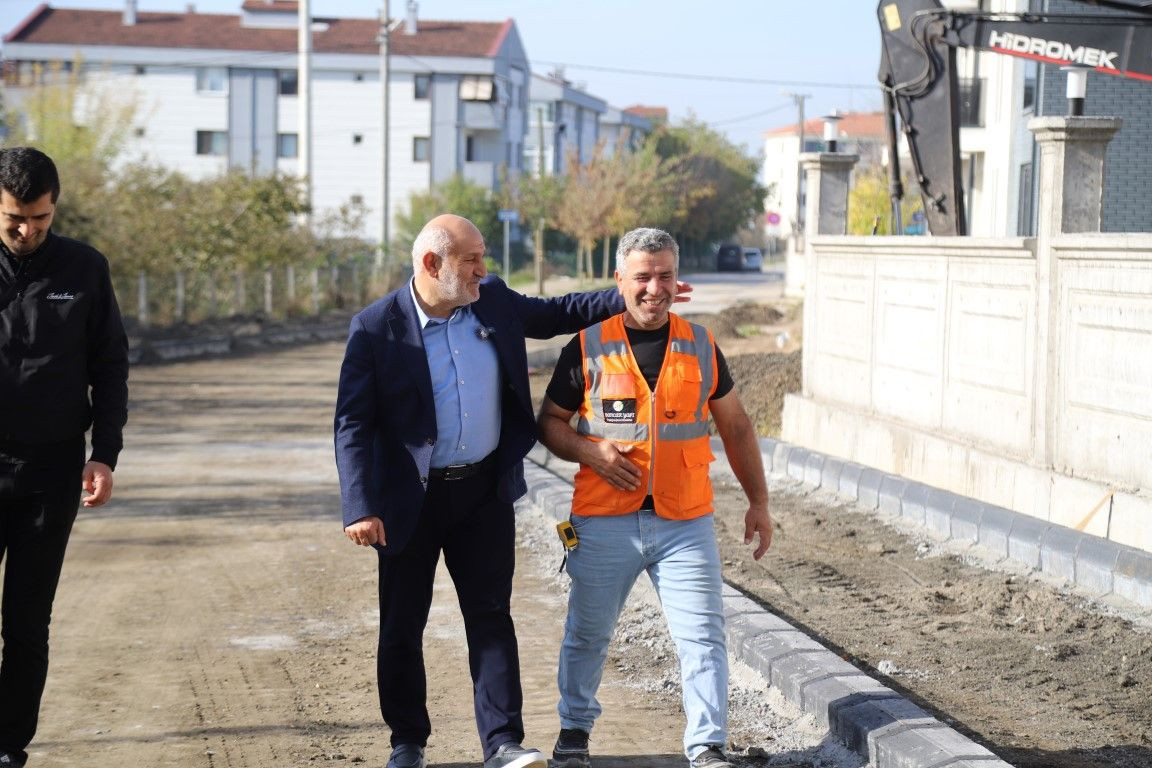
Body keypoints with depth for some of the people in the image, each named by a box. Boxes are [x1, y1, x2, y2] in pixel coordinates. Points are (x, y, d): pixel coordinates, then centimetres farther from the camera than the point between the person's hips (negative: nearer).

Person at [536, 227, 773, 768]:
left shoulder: (700, 347, 7)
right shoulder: (587, 347, 0)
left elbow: (735, 427, 15)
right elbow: (550, 422, 7)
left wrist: (758, 501, 13)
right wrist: (590, 450, -13)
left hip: (685, 521, 1)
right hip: (605, 521, -1)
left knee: (703, 635, -5)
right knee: (587, 632, 11)